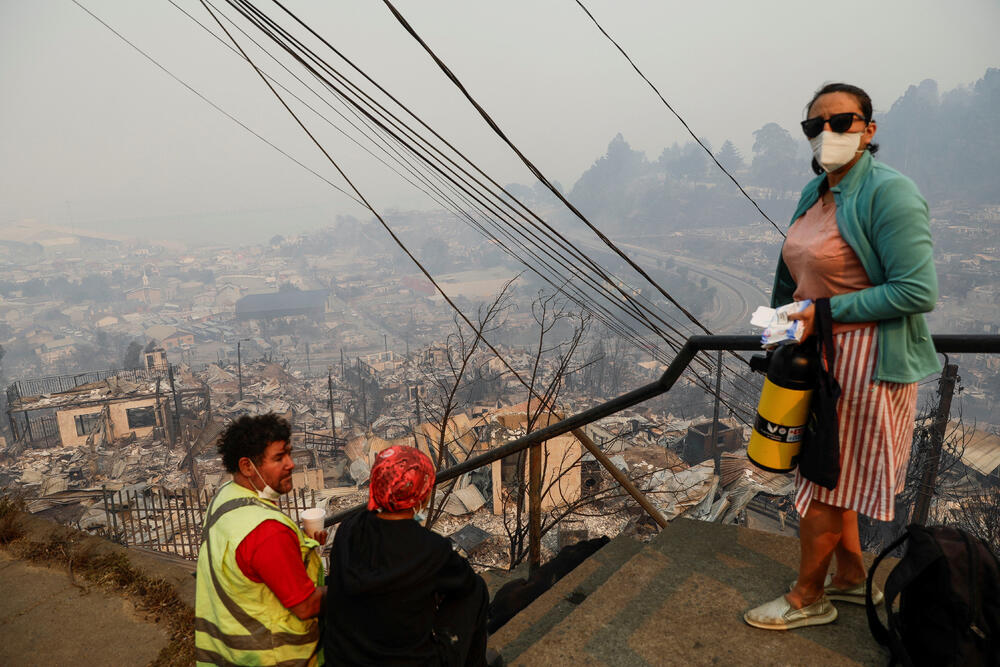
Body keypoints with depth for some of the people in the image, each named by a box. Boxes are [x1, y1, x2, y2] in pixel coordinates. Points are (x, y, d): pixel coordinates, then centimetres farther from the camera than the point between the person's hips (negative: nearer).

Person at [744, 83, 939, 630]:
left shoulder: (889, 193, -17)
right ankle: (851, 576, 38)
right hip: (819, 354, 9)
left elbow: (917, 291, -22)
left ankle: (807, 598, 22)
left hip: (864, 361, -9)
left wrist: (825, 311, -22)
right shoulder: (815, 193, 10)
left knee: (823, 482, 3)